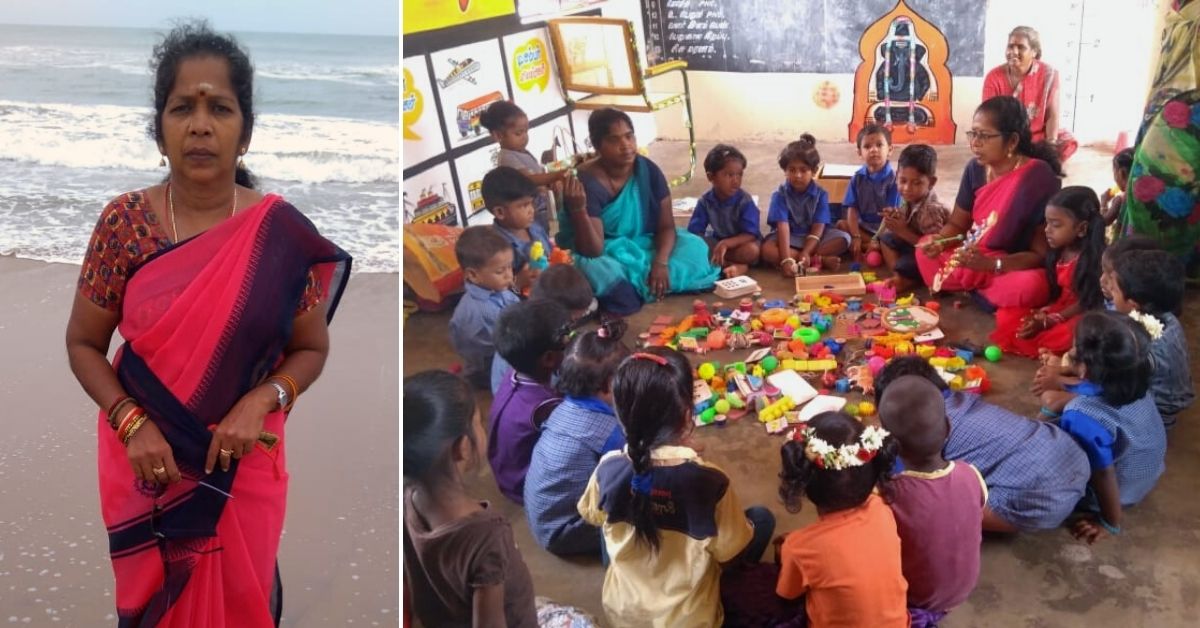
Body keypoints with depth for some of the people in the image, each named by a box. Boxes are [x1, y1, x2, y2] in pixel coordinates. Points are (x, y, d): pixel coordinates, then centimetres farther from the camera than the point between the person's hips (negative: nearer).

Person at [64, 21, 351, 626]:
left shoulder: (282, 233, -12)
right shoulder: (123, 221, -10)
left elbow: (311, 347, -2)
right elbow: (83, 342, -1)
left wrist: (261, 401, -19)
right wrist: (131, 422, -16)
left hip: (242, 465, 0)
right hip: (146, 461, 1)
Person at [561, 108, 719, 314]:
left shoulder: (648, 170, -10)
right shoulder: (587, 183, -24)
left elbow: (666, 226, -8)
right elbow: (593, 250, -29)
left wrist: (661, 262, -27)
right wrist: (578, 208, -45)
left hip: (643, 246, 6)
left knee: (694, 247, -15)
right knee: (595, 270, -39)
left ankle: (629, 287, -16)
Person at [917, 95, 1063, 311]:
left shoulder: (1039, 178, -20)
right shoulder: (975, 168, -3)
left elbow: (1041, 254, -20)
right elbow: (957, 224, 7)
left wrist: (989, 264, -33)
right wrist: (939, 242, -17)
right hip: (975, 260, 6)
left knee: (1030, 286, -38)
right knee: (925, 249, -9)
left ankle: (967, 288, -12)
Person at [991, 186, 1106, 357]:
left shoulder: (1092, 259, -20)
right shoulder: (1059, 253, 5)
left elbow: (1084, 304, -19)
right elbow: (1057, 293, 8)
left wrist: (1046, 322, -23)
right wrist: (1041, 315, -10)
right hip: (1059, 310, 8)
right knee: (1005, 315, -5)